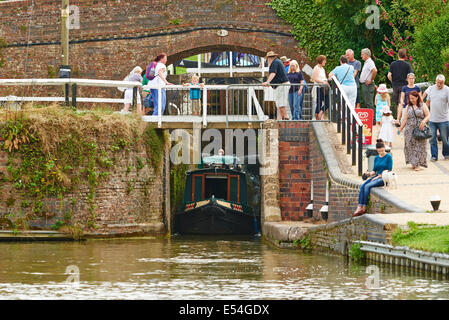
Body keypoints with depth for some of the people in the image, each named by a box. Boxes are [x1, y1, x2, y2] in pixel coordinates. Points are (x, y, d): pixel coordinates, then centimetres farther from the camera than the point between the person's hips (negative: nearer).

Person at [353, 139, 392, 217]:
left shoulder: (388, 157, -4)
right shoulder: (376, 158, 15)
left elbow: (389, 170, -9)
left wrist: (379, 176, -13)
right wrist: (370, 173, -5)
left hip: (384, 178, -6)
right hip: (376, 177, 6)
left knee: (367, 186, -28)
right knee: (362, 186, -20)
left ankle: (364, 208, -23)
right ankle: (359, 208, -30)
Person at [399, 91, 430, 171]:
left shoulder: (422, 106, 5)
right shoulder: (408, 107, 13)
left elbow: (428, 115, 2)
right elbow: (405, 119, 13)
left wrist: (423, 121, -17)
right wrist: (400, 128, 8)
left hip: (420, 129, -3)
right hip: (410, 130, 3)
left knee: (419, 146, -6)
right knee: (410, 146, -1)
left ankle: (418, 164, -3)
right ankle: (413, 163, 9)